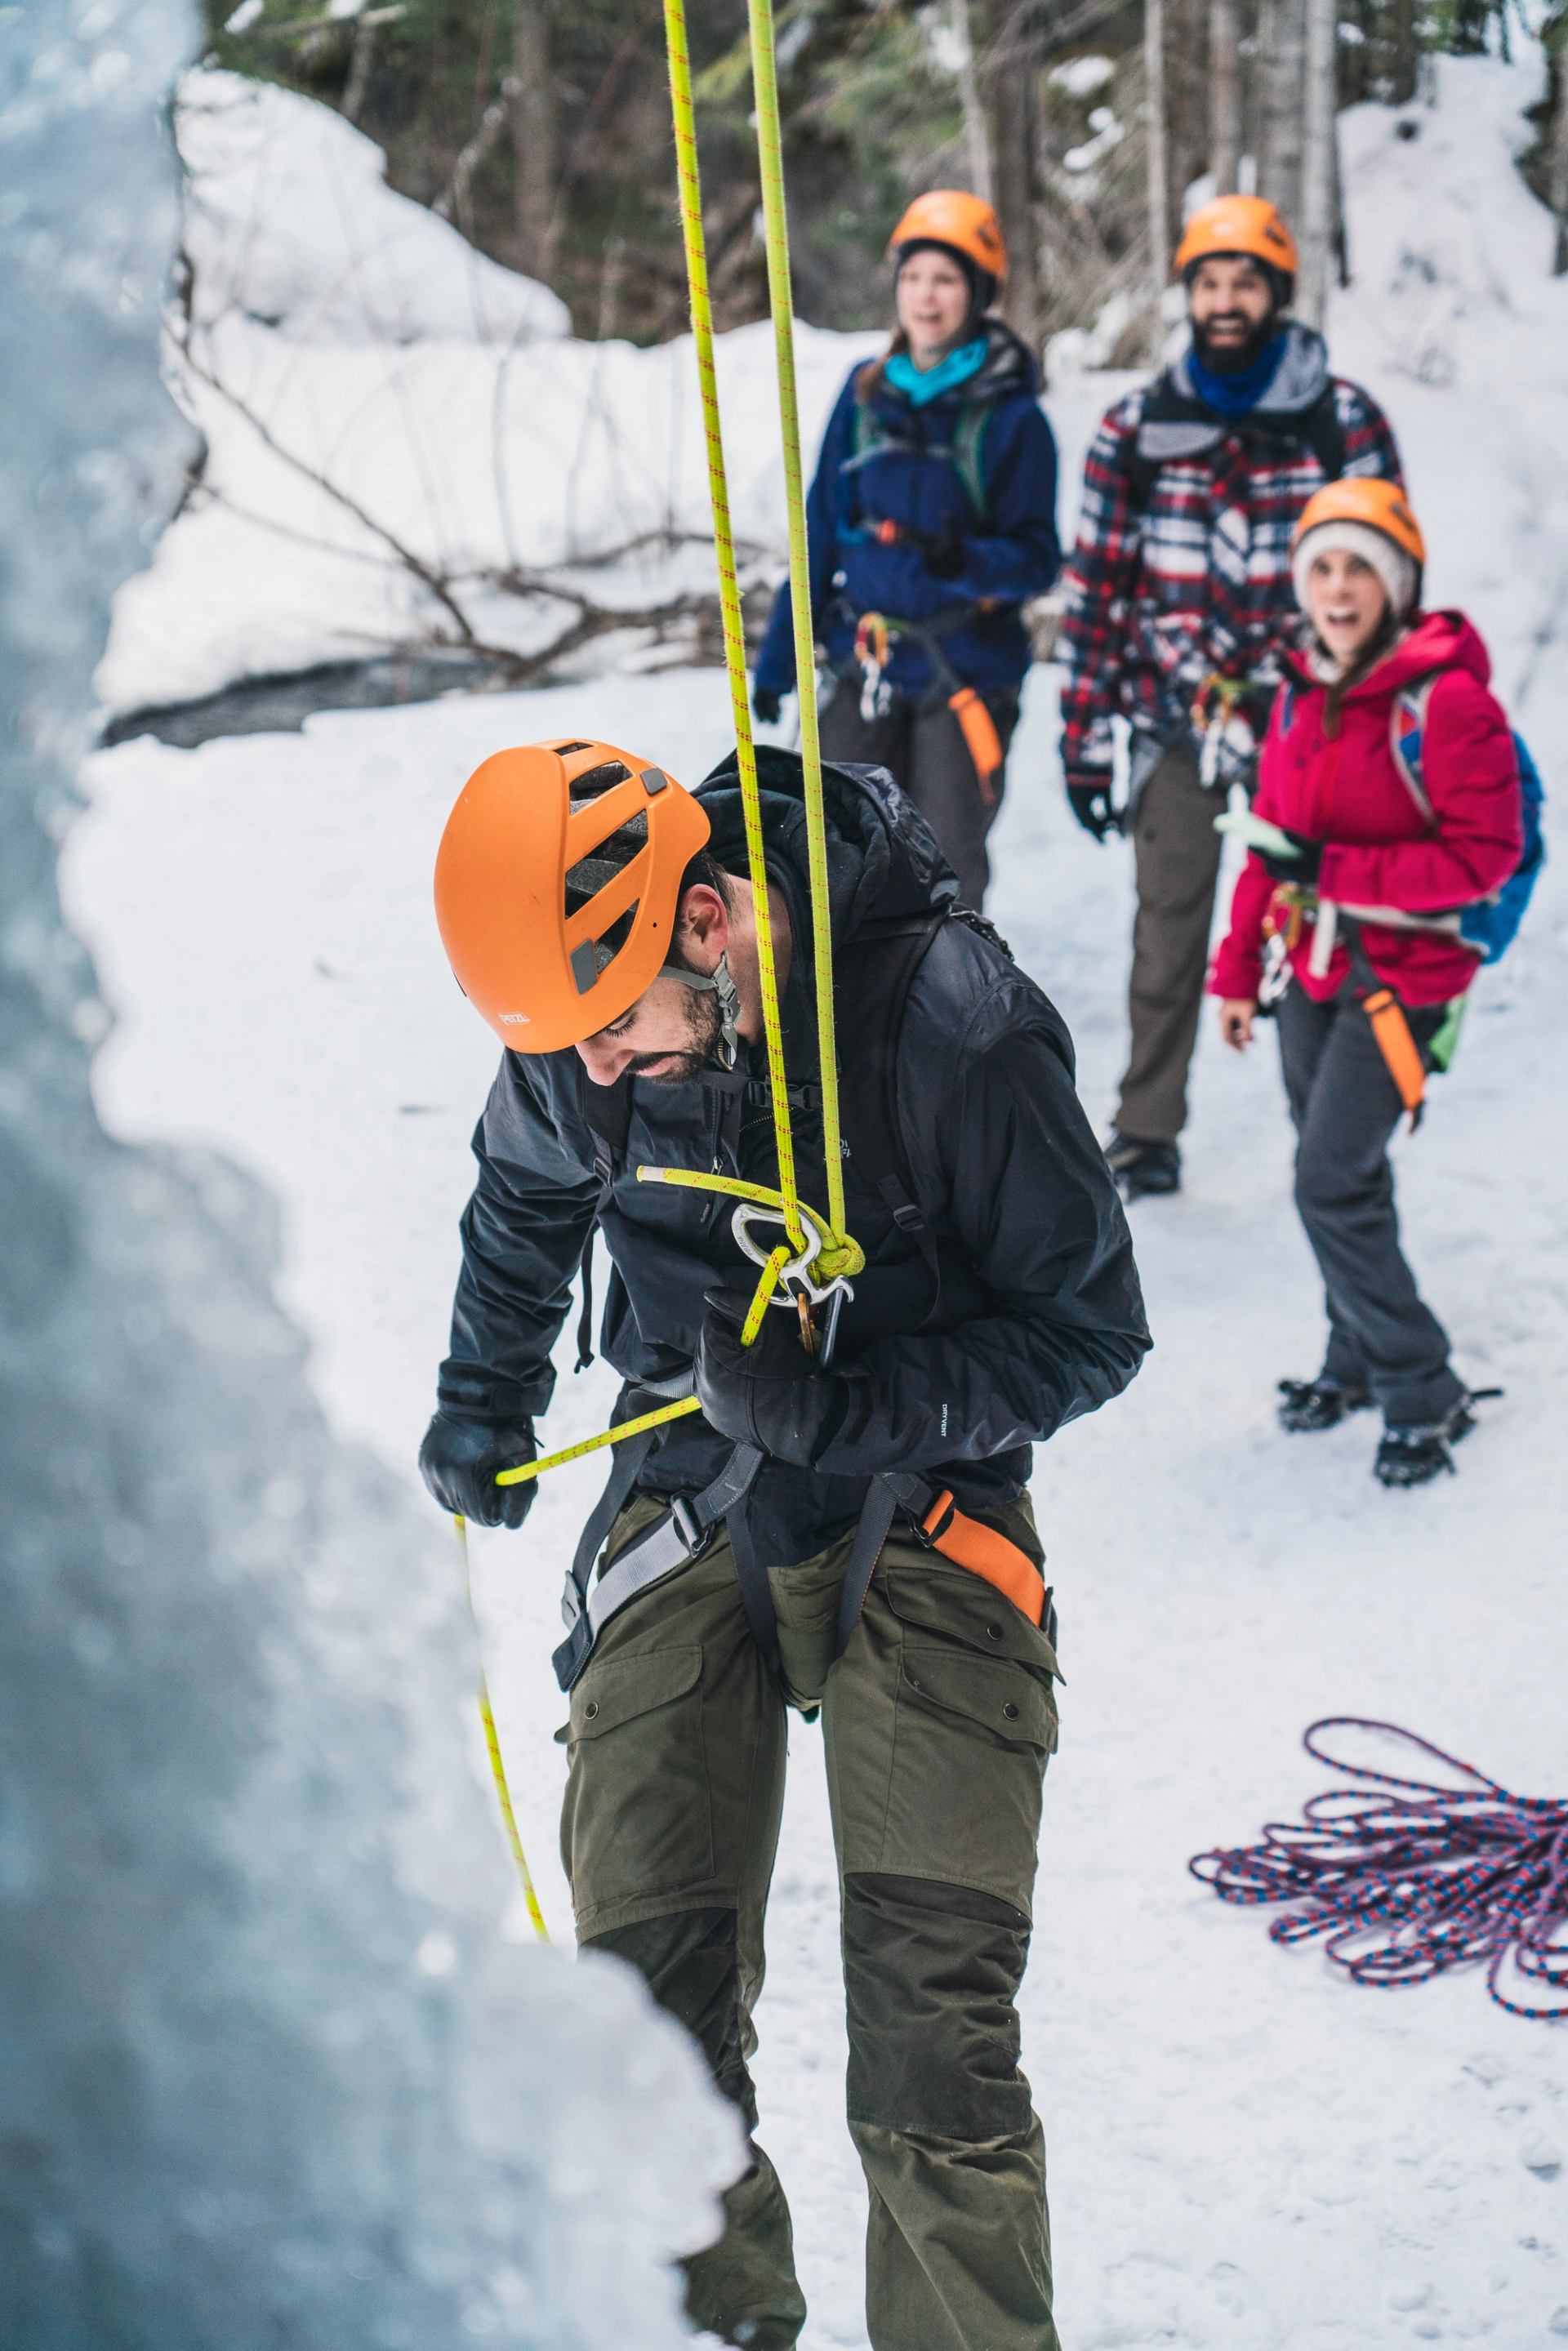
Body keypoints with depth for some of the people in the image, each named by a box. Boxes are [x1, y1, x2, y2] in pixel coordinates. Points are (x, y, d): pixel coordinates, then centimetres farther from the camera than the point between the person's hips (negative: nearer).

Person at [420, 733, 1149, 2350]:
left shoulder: (956, 1022, -22)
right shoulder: (572, 1027, -7)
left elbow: (1090, 1329, -12)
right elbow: (524, 1203, 18)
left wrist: (846, 1410, -23)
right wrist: (480, 1409, 30)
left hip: (916, 1506, -3)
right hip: (690, 1504, 4)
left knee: (931, 2019, -12)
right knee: (647, 1989, -3)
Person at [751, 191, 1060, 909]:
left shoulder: (1010, 414, -6)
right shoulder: (867, 394, 6)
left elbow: (1038, 556, -7)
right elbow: (822, 531, 12)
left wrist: (967, 562, -29)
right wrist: (778, 657, 12)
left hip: (965, 671, -3)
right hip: (865, 668, 4)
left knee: (947, 869, 4)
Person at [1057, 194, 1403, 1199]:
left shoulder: (1344, 419, 1)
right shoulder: (1137, 427, 4)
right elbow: (1096, 586, 7)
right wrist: (1085, 739, 4)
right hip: (1176, 715, 1)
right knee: (1170, 919, 0)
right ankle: (1149, 1131, 9)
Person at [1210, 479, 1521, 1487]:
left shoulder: (1446, 701, -17)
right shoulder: (1303, 694, 5)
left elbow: (1486, 855, -19)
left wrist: (1333, 873, -21)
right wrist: (1239, 967, 16)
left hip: (1401, 975, -7)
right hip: (1313, 968, 7)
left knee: (1332, 1185, -11)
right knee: (1336, 1174, 16)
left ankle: (1425, 1395, 2)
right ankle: (1359, 1358, 34)